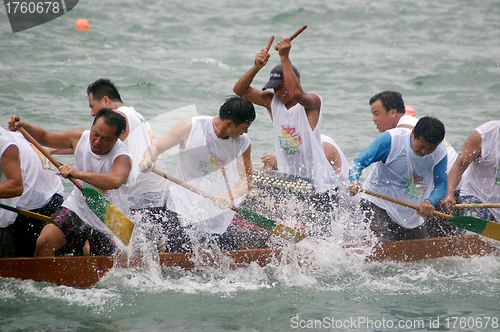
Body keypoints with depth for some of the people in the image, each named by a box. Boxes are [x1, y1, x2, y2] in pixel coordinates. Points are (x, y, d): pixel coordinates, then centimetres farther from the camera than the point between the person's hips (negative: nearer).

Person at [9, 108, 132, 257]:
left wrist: (78, 173, -56)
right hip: (77, 208, 3)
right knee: (44, 243, -17)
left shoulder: (122, 157, -24)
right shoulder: (80, 137, -7)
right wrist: (25, 126, -13)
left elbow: (115, 180, -48)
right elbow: (43, 137, 8)